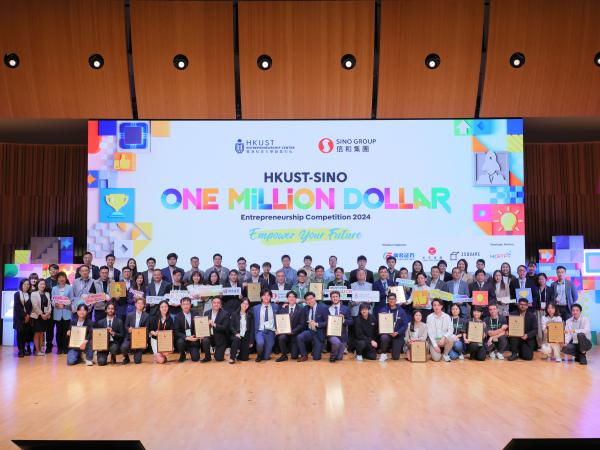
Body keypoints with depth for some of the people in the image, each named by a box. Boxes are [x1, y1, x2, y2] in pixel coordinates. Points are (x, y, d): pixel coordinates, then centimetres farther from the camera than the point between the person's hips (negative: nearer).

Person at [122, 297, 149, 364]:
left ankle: (137, 355, 31)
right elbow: (126, 326, 9)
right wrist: (128, 329, -14)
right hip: (130, 337, 1)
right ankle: (126, 358, 5)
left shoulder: (146, 316, 0)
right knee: (124, 347, -31)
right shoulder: (130, 315, 4)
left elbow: (146, 329, -1)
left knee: (137, 361, -9)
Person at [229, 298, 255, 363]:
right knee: (236, 339, -39)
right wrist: (236, 333, -19)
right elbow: (231, 326, -1)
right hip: (237, 335, -2)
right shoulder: (234, 314, 2)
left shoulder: (250, 315, 5)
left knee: (245, 358, -4)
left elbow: (252, 329, 4)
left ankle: (238, 353, 30)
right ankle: (232, 357, -22)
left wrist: (251, 341, -2)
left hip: (246, 337, 2)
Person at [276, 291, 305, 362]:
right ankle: (284, 355, -11)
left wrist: (293, 331, -20)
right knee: (281, 337, -34)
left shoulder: (301, 309, -1)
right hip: (284, 332, 2)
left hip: (295, 334, -1)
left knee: (294, 356, -5)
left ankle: (292, 347, 31)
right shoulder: (283, 308, 7)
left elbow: (302, 324, -7)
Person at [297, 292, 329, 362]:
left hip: (319, 334, -4)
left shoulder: (323, 308, -9)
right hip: (310, 331, 4)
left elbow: (328, 322, -11)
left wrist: (317, 324, -21)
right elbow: (305, 321, 18)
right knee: (300, 337, -30)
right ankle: (304, 356, -10)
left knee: (316, 358, -5)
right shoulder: (306, 309, 5)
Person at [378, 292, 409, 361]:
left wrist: (397, 332, -17)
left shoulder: (401, 311, 0)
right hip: (386, 333, 0)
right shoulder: (383, 310, 0)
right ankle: (384, 354, -8)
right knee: (384, 338, -37)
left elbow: (405, 325, -3)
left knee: (395, 357, -6)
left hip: (398, 335, 0)